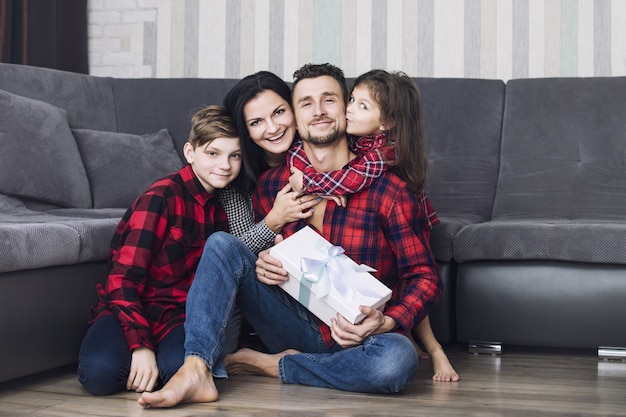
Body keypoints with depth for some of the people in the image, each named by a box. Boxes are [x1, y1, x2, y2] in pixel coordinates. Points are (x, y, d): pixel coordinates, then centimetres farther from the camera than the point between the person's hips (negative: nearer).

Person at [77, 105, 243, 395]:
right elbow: (122, 279, -18)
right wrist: (141, 346, -27)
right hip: (132, 305, -3)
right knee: (99, 372, -34)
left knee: (178, 367, -34)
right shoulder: (162, 197, -14)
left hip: (180, 314, 3)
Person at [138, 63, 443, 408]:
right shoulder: (272, 184, 5)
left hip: (353, 339, -3)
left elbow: (425, 277, -5)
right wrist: (261, 265, -7)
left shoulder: (388, 191, -7)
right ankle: (196, 371, -31)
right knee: (223, 244, -13)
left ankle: (274, 366, -15)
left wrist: (386, 323, -23)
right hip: (294, 325, 3)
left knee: (399, 358, -37)